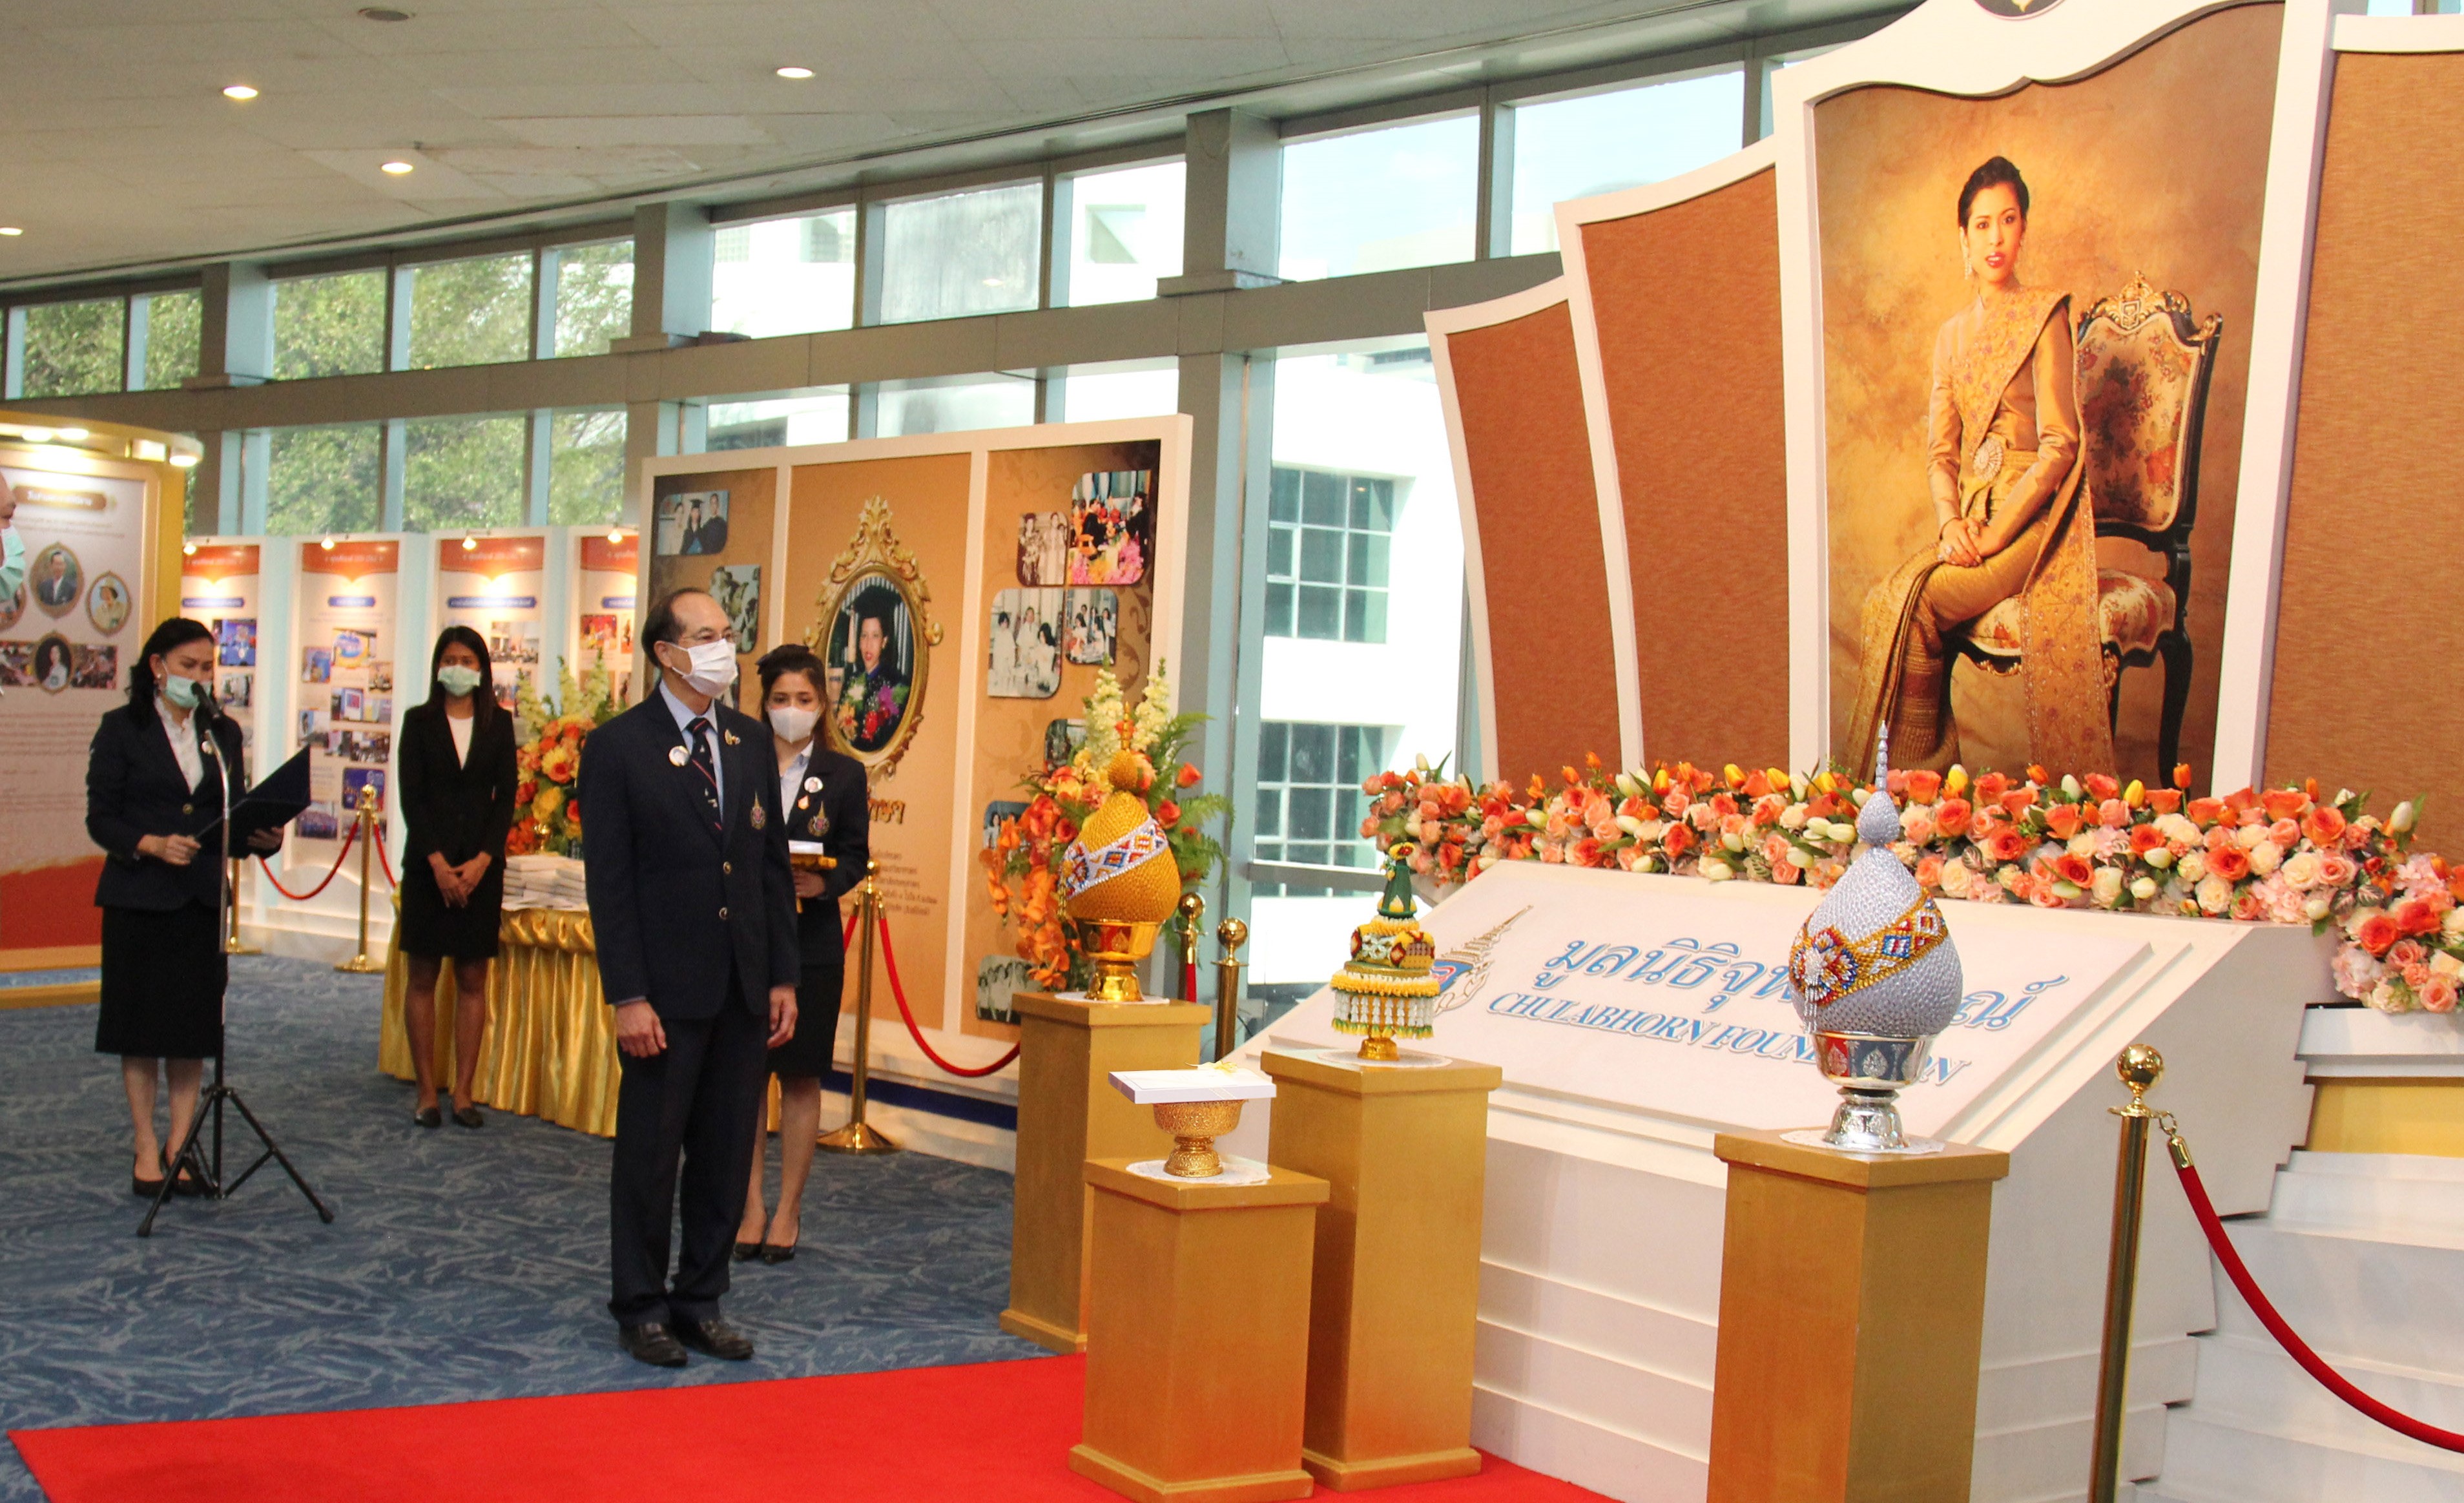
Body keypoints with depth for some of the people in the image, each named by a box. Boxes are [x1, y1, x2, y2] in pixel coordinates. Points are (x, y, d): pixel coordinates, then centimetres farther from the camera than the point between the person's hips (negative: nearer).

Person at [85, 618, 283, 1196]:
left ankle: (180, 1147, 11)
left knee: (193, 1027, 4)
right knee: (141, 1027, 3)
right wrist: (152, 844, -21)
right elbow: (100, 818, -5)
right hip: (138, 896, -3)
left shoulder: (223, 733, 11)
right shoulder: (122, 729, -1)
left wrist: (263, 837, -11)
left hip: (202, 896, 4)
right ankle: (147, 1151, 11)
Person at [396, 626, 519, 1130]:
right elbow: (411, 796, -2)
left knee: (473, 979, 2)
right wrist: (438, 862, -12)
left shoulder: (499, 724, 7)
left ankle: (463, 1091, 5)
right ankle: (426, 1092, 5)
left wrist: (482, 861, -10)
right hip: (427, 862, -1)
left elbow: (506, 796, 2)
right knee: (423, 976, 1)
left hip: (481, 865, 1)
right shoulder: (419, 722, 4)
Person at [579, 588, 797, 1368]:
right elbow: (608, 881, -8)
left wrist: (783, 977, 7)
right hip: (667, 988, -5)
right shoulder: (618, 746, -6)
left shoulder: (751, 741, 10)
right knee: (650, 1152, 5)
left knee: (727, 1153, 10)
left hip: (744, 986, 5)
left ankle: (701, 1301, 22)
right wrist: (628, 996, -13)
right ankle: (641, 1308, 19)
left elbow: (774, 863, 12)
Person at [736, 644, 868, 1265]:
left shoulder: (844, 774, 5)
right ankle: (751, 1207, 14)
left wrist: (823, 883, -17)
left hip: (810, 940, 0)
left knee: (800, 1077, 5)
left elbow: (856, 856, 3)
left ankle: (788, 1209, 14)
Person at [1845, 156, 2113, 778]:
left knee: (1913, 602, -25)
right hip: (1970, 518, 5)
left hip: (2031, 515, -5)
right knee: (1884, 601, -20)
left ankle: (1921, 769, -14)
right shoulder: (1952, 335, 16)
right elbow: (1940, 451, 13)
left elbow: (2059, 444, -9)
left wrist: (1995, 533, -17)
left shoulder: (2045, 315, -3)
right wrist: (1952, 522, -8)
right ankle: (1914, 775, -14)